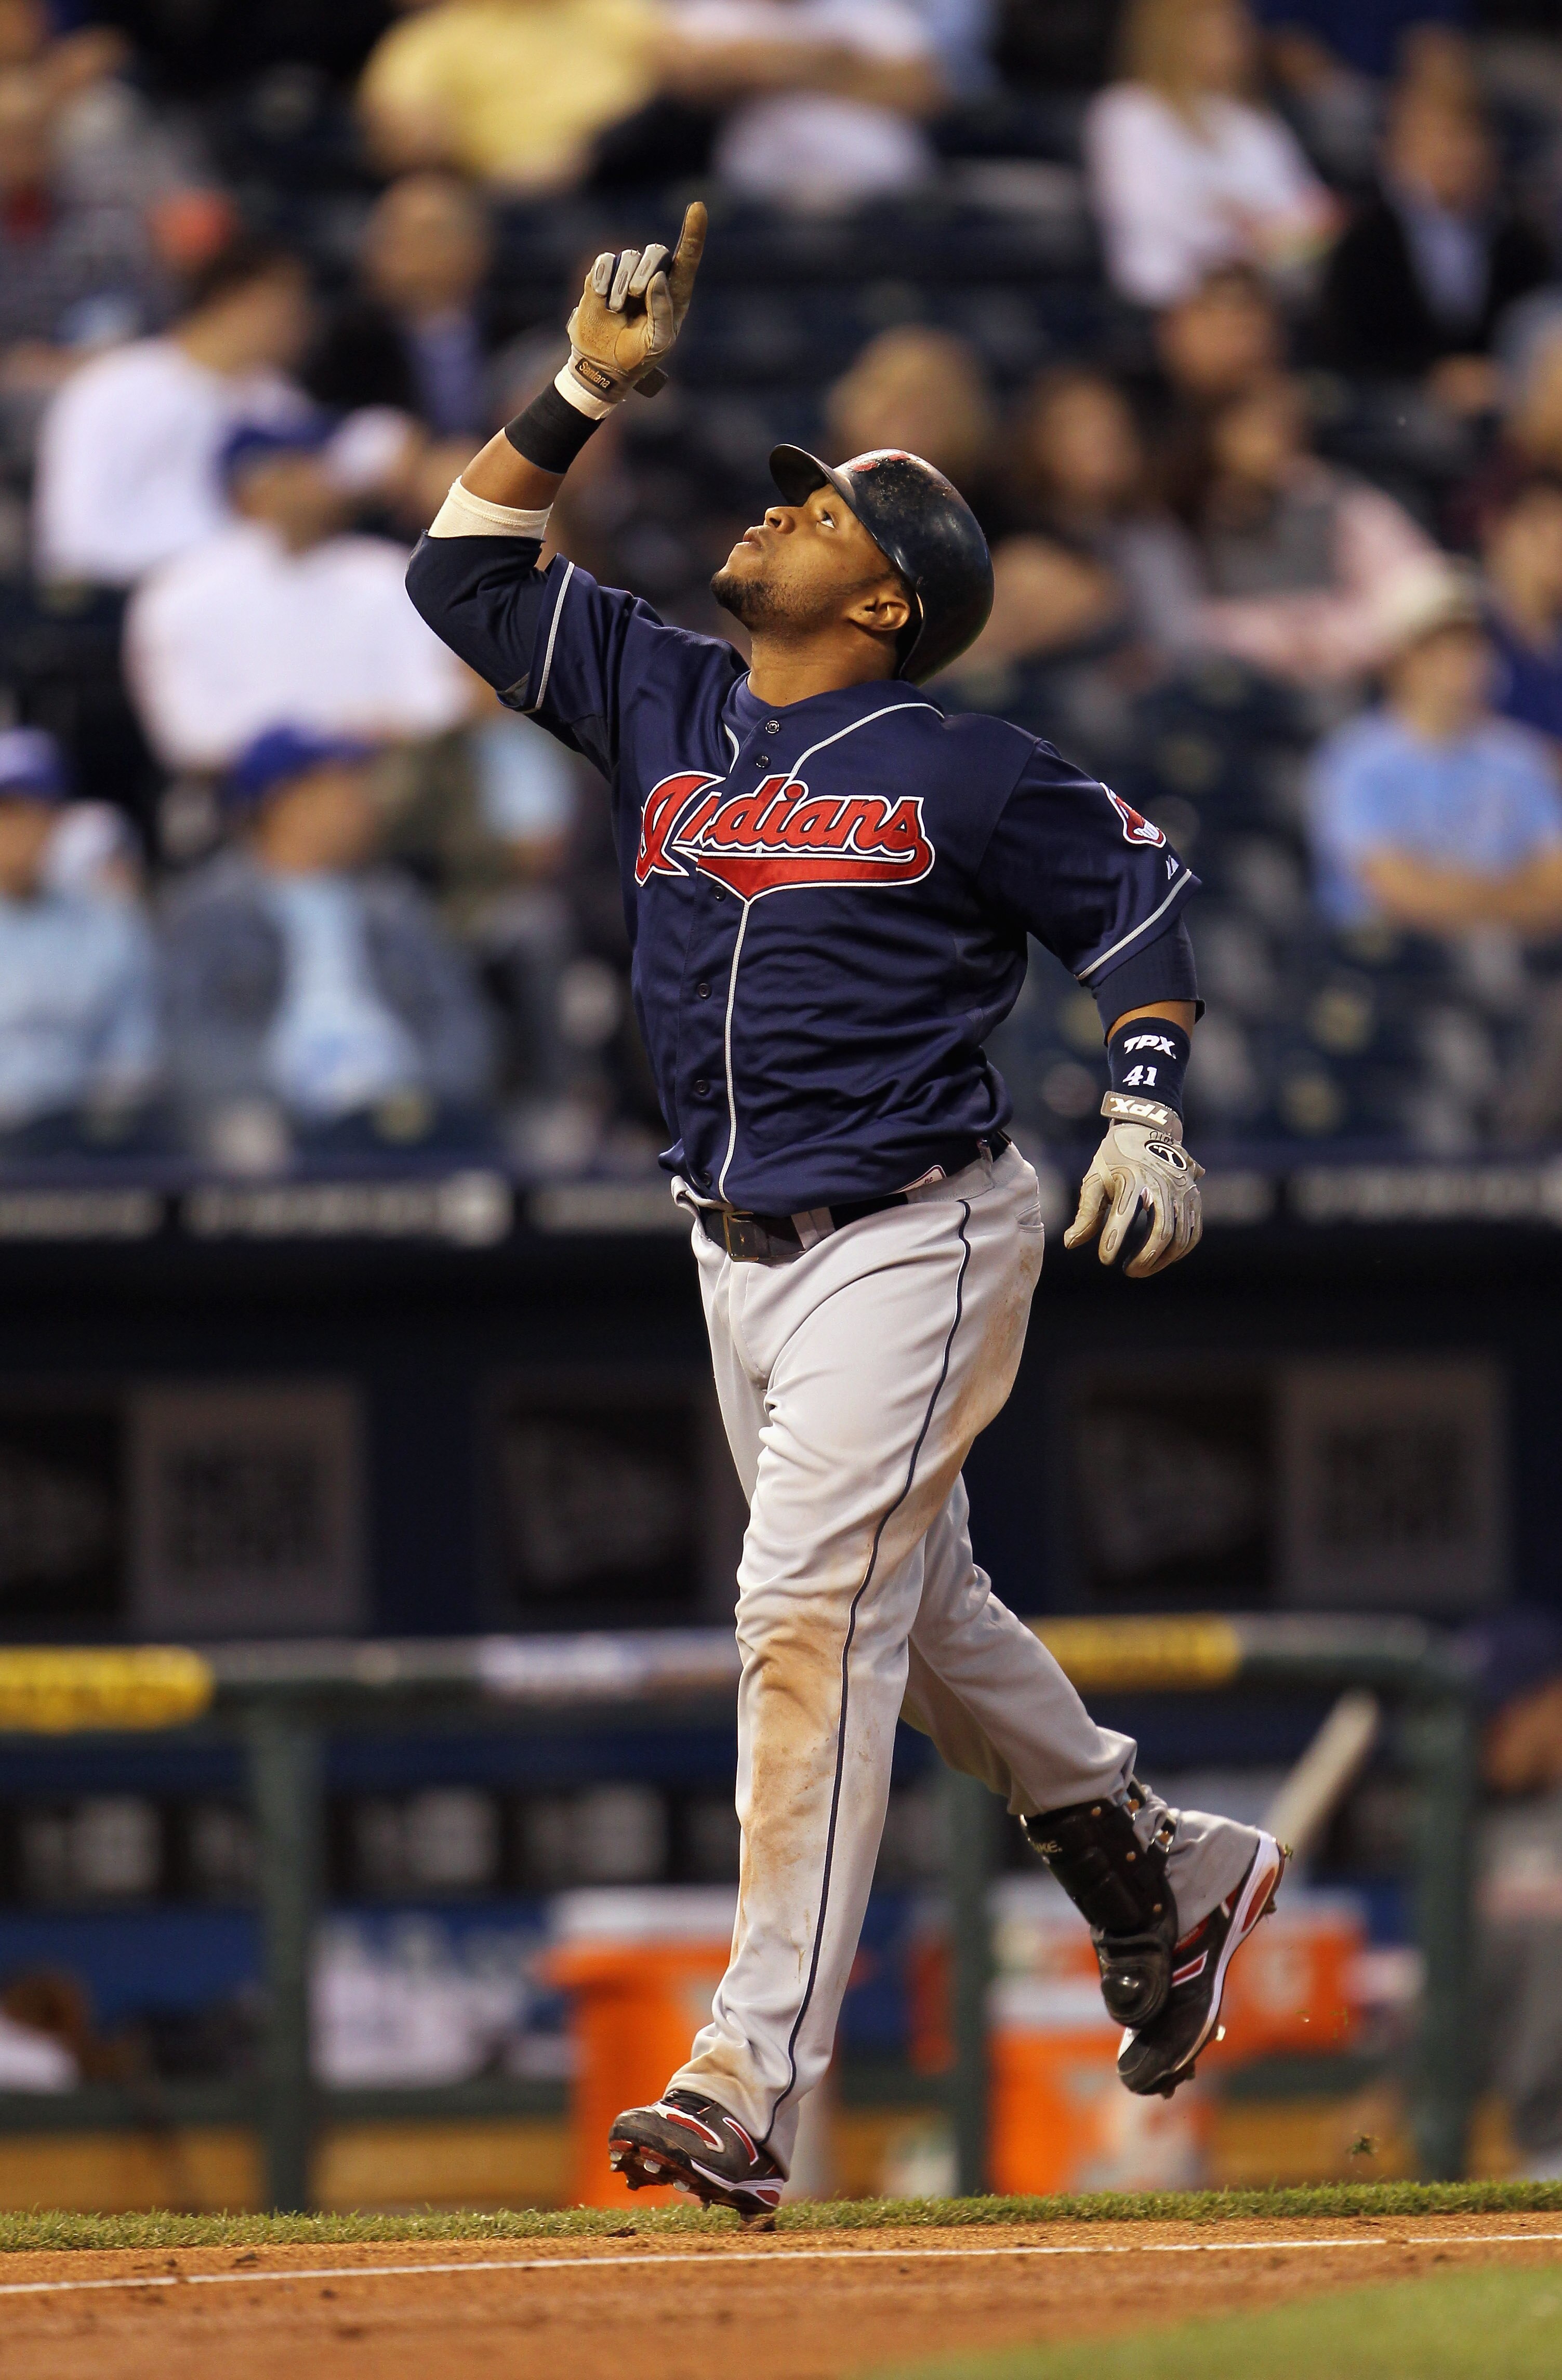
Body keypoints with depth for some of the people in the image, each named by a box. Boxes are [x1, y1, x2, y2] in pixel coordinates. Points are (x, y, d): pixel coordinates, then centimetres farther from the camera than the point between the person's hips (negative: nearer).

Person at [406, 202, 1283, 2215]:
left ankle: (754, 2081, -18)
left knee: (812, 1611, -15)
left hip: (911, 1240, -7)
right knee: (914, 1606, 19)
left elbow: (1137, 895, 1)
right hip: (741, 1251, 7)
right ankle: (1167, 1878, 40)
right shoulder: (660, 701, 7)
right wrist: (588, 385, 1)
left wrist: (1148, 1116, -10)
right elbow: (463, 566, 10)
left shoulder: (964, 774, -9)